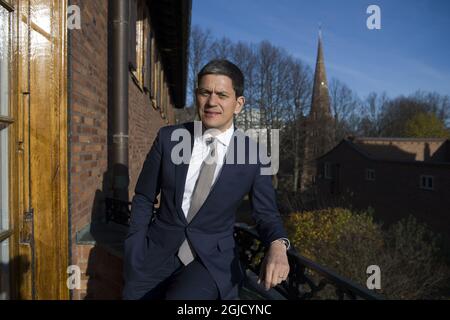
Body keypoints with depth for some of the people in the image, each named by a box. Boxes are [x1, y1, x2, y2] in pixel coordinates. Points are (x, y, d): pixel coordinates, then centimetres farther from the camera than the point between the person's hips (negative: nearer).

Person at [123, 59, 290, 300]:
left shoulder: (252, 154, -6)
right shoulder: (168, 138, -4)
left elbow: (266, 214, 1)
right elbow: (143, 199, 5)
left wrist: (278, 245, -21)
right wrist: (135, 255, 0)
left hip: (212, 259, -2)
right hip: (157, 254, 3)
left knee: (182, 297, -28)